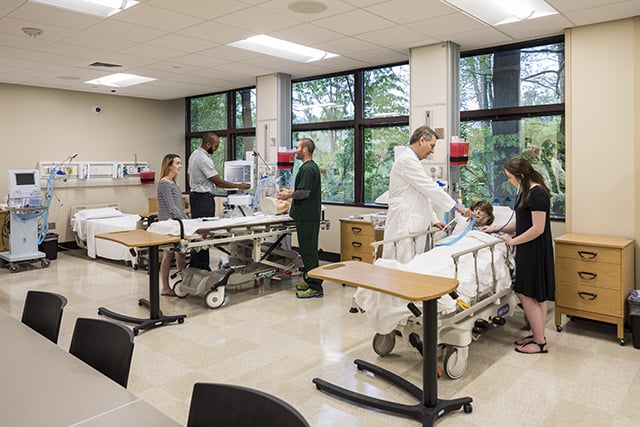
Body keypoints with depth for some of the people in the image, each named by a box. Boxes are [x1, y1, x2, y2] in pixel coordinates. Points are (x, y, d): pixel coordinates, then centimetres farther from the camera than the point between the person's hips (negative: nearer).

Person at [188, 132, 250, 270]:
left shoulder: (194, 154, 13)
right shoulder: (204, 159, -19)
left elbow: (190, 177, 21)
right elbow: (218, 181, -19)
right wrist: (239, 186, -13)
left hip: (194, 194, 11)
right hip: (204, 198, -11)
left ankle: (194, 264, 22)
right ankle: (202, 266, -3)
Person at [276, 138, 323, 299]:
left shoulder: (308, 168, -16)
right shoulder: (311, 166, 17)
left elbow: (304, 192, -22)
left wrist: (289, 195, -7)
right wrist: (291, 192, 20)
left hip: (307, 217, -11)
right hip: (308, 215, 11)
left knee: (308, 251, -6)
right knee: (308, 250, 15)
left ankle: (315, 287, -2)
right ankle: (309, 281, 24)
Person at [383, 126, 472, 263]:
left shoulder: (411, 160, 22)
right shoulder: (407, 160, -10)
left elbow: (423, 194, 25)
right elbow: (430, 188, -13)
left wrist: (433, 220, 19)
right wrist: (457, 206, -7)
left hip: (413, 226, 10)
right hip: (404, 226, -10)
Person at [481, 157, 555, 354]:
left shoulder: (538, 193, -18)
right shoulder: (526, 192, 12)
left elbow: (538, 228, -21)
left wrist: (513, 241, -13)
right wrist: (496, 229, 15)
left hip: (535, 252, -9)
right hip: (528, 252, 9)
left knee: (527, 295, -3)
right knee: (536, 296, 14)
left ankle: (540, 342, 7)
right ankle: (537, 336, 24)